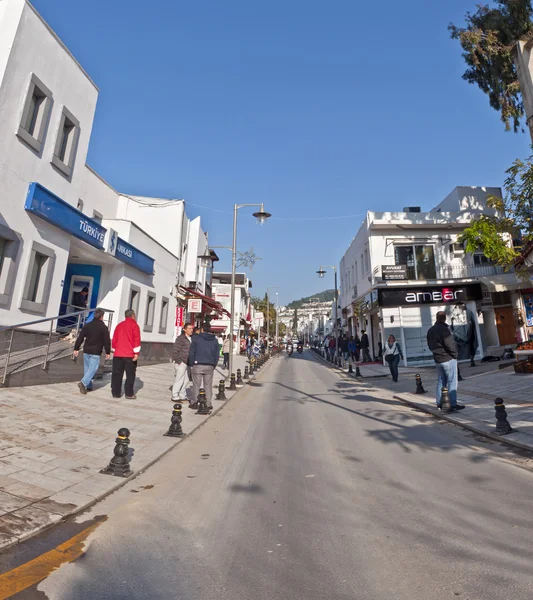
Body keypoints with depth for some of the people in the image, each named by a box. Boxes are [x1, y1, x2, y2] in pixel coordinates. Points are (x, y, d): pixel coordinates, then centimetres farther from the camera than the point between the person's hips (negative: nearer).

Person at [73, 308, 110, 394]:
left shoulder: (87, 325, 6)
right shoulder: (104, 327, -6)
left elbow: (80, 338, 6)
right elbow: (107, 341, -5)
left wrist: (76, 348, 13)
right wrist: (108, 352, 4)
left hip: (86, 351, 5)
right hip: (96, 353, -5)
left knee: (87, 368, 14)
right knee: (93, 369, -2)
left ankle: (89, 386, 20)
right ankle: (83, 383, -19)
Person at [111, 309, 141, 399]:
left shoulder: (119, 325, 14)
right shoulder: (134, 325, -3)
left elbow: (114, 340, 17)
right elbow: (136, 339, -12)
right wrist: (136, 353, -11)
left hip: (118, 354, 5)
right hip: (130, 355, -5)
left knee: (117, 374, 10)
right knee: (130, 374, 2)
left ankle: (116, 392, 14)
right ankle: (129, 394, 3)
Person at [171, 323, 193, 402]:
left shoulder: (192, 338, 11)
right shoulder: (180, 338, -12)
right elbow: (175, 350, -14)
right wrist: (178, 361, -13)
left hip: (187, 363, 8)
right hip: (181, 363, -8)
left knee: (186, 380, 14)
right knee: (179, 380, -2)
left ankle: (183, 396, 25)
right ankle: (175, 397, 9)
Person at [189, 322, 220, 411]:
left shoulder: (196, 338, 0)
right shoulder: (214, 340, 9)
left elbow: (191, 352, 0)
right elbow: (216, 355, 11)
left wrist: (191, 364, 7)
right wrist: (214, 366, 18)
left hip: (198, 365, -2)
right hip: (210, 366, 3)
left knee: (196, 385, 5)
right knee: (208, 385, 8)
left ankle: (195, 403, 10)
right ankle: (209, 404, 10)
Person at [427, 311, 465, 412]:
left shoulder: (430, 330, 10)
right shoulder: (443, 329, -17)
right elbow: (450, 344, -21)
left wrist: (437, 352, 11)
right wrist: (455, 354, -7)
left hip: (437, 360, 8)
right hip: (448, 359, -8)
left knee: (441, 381, 14)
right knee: (452, 382, -1)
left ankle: (439, 403, 17)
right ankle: (453, 404, 0)